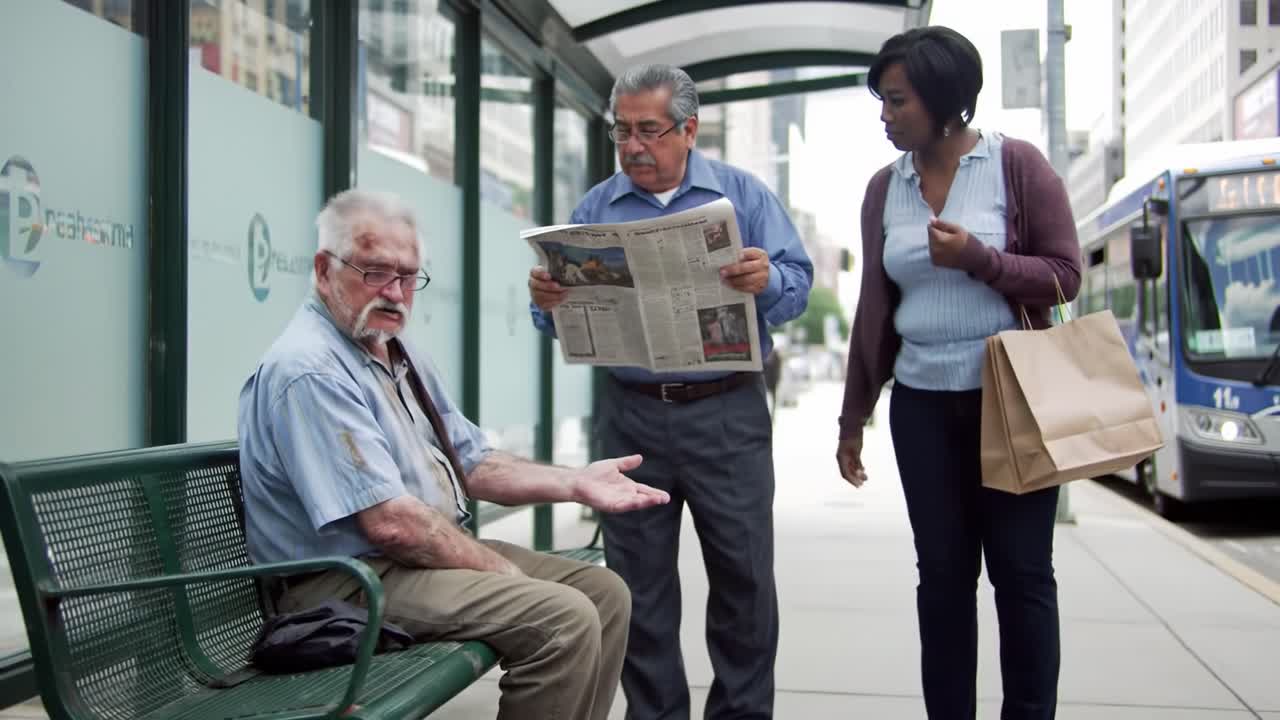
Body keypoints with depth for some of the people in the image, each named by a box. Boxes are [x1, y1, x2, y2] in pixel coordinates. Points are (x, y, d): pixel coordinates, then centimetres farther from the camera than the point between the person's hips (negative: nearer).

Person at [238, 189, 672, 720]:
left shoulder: (400, 357, 14)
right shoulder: (311, 371, -19)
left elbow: (471, 465, 14)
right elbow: (389, 522, -25)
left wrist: (575, 484, 1)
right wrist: (504, 573, -15)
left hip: (436, 553, 10)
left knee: (605, 593, 3)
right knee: (563, 617, -24)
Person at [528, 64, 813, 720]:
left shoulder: (743, 194, 4)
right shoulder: (595, 208, 9)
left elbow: (797, 286, -3)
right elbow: (567, 313, 7)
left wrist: (767, 280, -25)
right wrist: (547, 300, -16)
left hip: (728, 414, -1)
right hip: (631, 416, 2)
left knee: (744, 579, 4)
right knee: (639, 586, 7)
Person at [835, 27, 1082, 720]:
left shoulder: (1016, 163, -4)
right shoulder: (885, 187, 7)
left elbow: (1065, 273, -4)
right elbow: (873, 308, 10)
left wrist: (978, 259, -20)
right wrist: (853, 416, 11)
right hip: (921, 404, 3)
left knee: (1021, 571, 2)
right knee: (943, 573, 7)